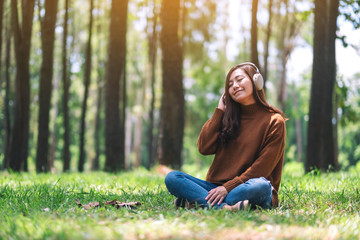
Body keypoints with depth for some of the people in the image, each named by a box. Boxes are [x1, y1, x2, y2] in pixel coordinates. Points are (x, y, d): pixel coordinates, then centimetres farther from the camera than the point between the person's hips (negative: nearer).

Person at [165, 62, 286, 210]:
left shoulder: (274, 121, 1)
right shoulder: (228, 117, 17)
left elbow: (261, 169, -7)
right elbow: (204, 148, 3)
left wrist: (227, 188, -16)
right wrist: (220, 110, 7)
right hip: (216, 187, 4)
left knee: (261, 186, -39)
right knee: (171, 177, -18)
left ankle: (197, 202, -33)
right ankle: (223, 208, -37)